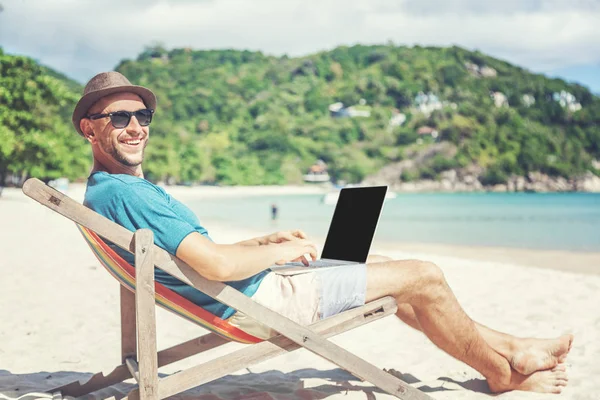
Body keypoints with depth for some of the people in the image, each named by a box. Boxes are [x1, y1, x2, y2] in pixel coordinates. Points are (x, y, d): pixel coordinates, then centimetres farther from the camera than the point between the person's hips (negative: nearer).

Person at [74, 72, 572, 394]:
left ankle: (508, 345, 28)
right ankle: (501, 370, 22)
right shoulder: (120, 193, -24)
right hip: (258, 301, -11)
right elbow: (217, 264, -30)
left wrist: (265, 240, 10)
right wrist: (282, 251, -13)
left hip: (250, 291, 11)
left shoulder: (112, 189, 10)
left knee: (381, 264, 19)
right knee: (425, 277, -2)